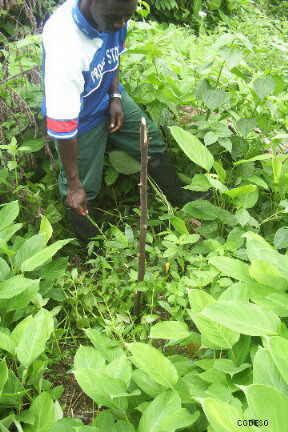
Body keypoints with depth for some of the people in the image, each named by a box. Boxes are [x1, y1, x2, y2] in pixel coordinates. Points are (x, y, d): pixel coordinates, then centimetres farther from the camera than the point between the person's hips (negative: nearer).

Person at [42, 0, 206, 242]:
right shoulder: (64, 43, -39)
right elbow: (62, 124, -35)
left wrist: (116, 96, -7)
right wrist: (74, 185, -27)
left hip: (109, 99, 6)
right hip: (80, 117, -6)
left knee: (153, 143, 13)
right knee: (83, 188, 4)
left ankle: (178, 197, 38)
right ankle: (88, 243, 33)